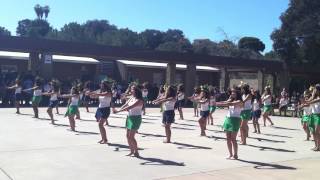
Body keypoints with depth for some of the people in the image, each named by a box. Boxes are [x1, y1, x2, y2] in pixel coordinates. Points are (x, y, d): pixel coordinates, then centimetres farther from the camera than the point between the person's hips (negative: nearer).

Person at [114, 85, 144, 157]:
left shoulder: (139, 100, -19)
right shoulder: (131, 98, 9)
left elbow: (129, 107, -26)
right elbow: (125, 105, 3)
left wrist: (118, 111, -29)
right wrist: (119, 109, -15)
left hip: (136, 118, -9)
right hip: (129, 117, 9)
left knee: (131, 137, -7)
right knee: (128, 136, 11)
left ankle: (136, 152, 7)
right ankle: (132, 151, 24)